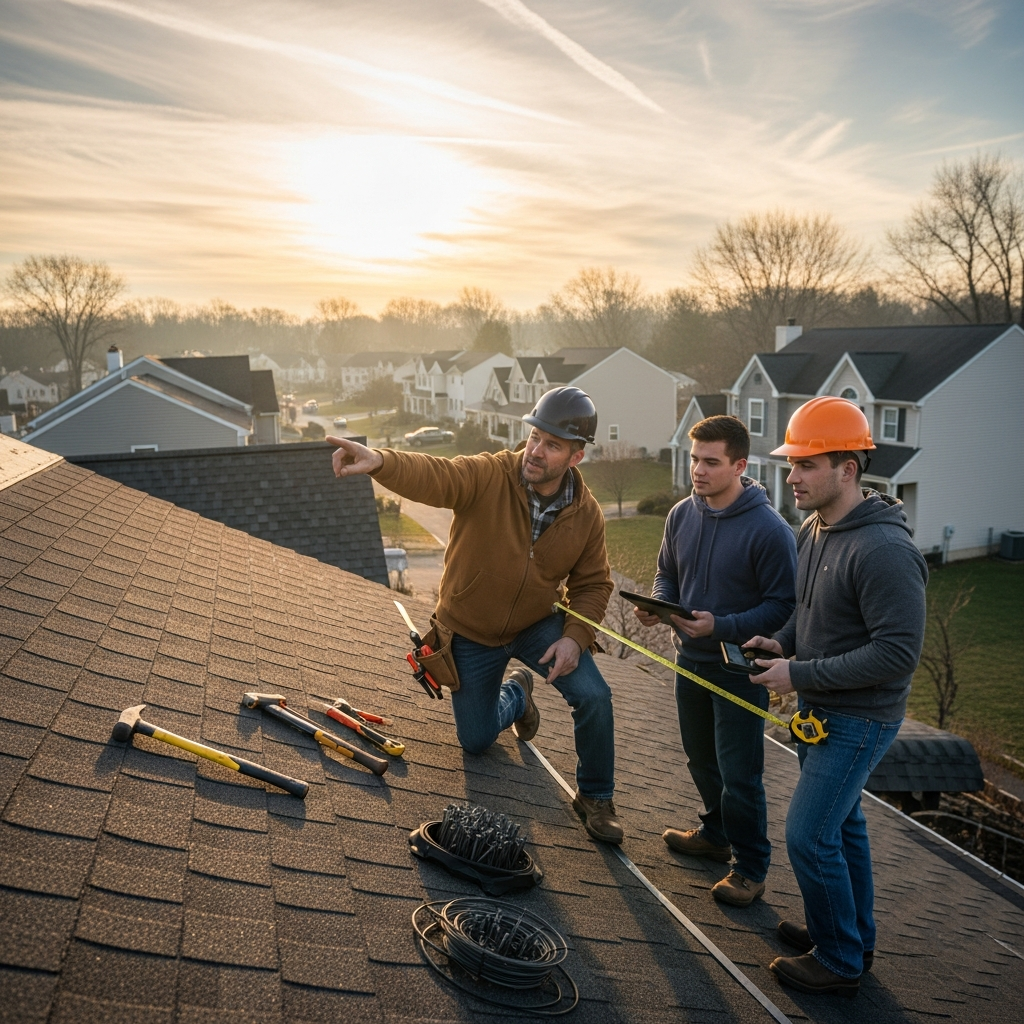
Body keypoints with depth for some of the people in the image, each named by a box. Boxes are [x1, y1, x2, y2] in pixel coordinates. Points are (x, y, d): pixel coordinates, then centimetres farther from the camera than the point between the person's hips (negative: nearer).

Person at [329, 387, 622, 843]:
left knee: (593, 695, -20)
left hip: (537, 624, 1)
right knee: (476, 742, 12)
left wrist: (575, 636, -19)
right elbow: (431, 475, -45)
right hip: (470, 633, -1)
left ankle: (594, 797, 7)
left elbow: (592, 583, -3)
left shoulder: (587, 514, -14)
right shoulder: (488, 476, -26)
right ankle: (517, 694, 48)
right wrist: (378, 461, -66)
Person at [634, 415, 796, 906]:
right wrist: (657, 604, -9)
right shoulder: (682, 514, -2)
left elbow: (783, 605, -18)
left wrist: (722, 627, -27)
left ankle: (750, 867, 20)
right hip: (690, 661, 6)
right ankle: (715, 833, 45)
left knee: (739, 775, 1)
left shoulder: (768, 529, -20)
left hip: (740, 669, -6)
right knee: (702, 761, 23)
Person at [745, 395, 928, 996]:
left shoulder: (885, 551, -27)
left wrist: (801, 674, -25)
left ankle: (840, 963, 18)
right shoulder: (815, 530, 3)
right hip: (820, 707, 9)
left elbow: (898, 653, -28)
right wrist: (785, 641, -1)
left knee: (810, 836, -3)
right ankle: (855, 937, 41)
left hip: (860, 720, -9)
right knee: (842, 823, 22)